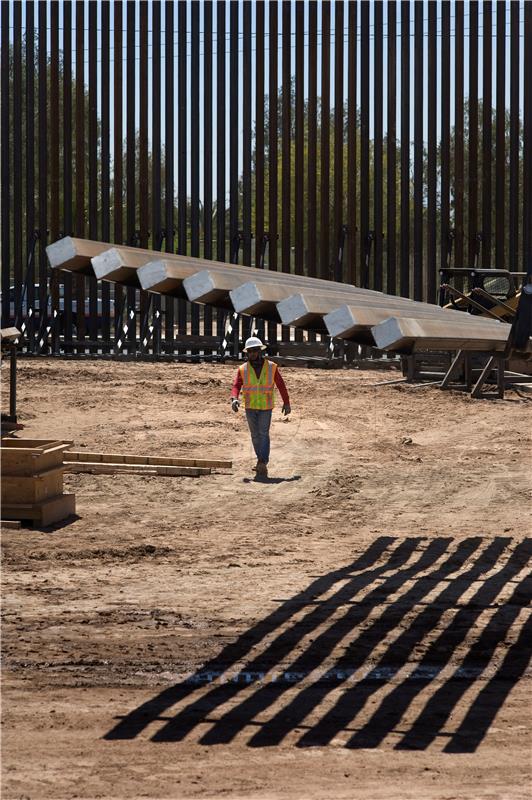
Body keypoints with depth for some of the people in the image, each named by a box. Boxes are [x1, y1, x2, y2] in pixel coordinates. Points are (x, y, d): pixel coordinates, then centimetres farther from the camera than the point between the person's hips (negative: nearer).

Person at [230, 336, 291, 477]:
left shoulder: (271, 367, -4)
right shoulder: (243, 369, -2)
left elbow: (281, 385, 3)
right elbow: (236, 386, -11)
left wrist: (287, 402, 6)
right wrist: (234, 399, -31)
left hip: (266, 407, -2)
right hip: (250, 407, 2)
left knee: (263, 434, -13)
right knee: (255, 435, 10)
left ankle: (262, 463, -19)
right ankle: (261, 461, 24)